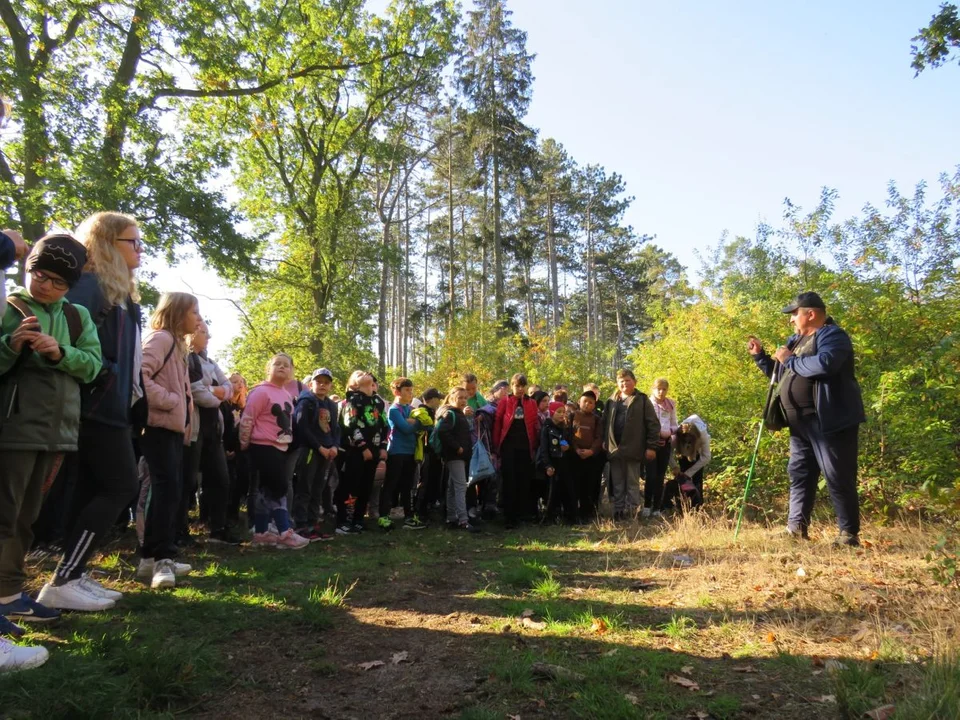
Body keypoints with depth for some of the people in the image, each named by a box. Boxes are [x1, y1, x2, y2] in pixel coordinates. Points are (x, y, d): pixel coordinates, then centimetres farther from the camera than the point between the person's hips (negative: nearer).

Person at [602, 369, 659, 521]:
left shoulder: (642, 400, -1)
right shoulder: (611, 401, 11)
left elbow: (653, 424, -4)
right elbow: (604, 423, 15)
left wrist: (651, 446, -9)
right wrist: (604, 443, 6)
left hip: (633, 449, -4)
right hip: (614, 448, 4)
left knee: (632, 482, 6)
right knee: (617, 483, 10)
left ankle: (631, 511, 12)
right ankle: (618, 511, 18)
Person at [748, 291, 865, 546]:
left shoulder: (832, 335, -10)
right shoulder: (796, 340, 19)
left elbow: (823, 364, -31)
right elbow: (779, 373, 31)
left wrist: (790, 360, -16)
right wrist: (759, 355, 16)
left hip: (828, 421, -9)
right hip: (801, 422, 9)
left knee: (838, 477, -3)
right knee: (799, 473, 11)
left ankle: (850, 532, 6)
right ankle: (796, 526, 17)